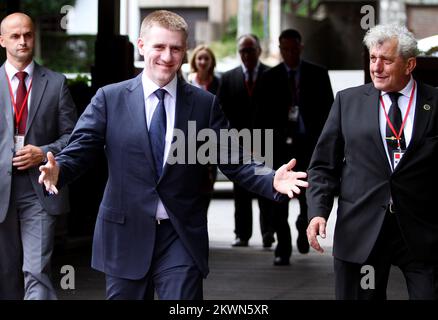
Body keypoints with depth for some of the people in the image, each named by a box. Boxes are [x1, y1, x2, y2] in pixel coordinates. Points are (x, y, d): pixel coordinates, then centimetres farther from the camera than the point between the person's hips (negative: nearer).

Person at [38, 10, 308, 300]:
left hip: (182, 238, 0)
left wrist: (271, 181, -14)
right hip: (125, 233, 0)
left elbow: (231, 161, 3)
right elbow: (81, 149, -1)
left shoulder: (205, 104, 5)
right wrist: (59, 170, -23)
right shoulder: (109, 98, 3)